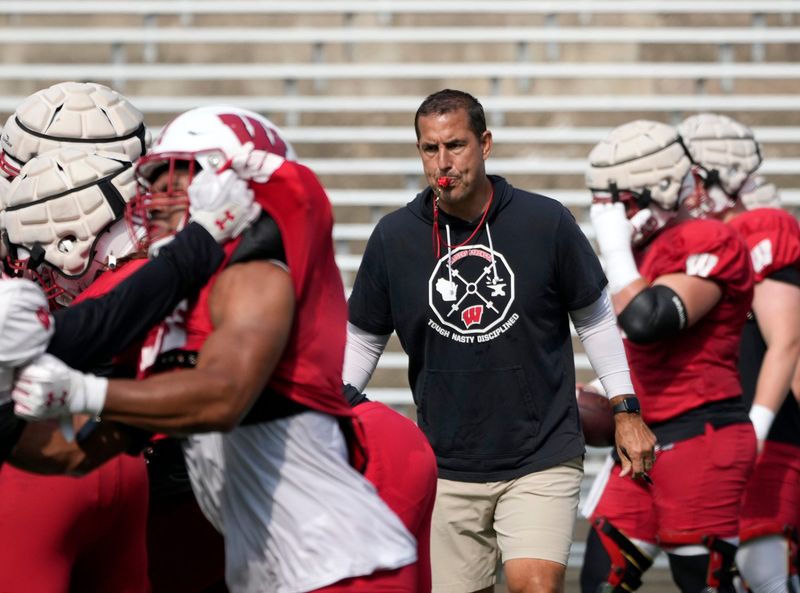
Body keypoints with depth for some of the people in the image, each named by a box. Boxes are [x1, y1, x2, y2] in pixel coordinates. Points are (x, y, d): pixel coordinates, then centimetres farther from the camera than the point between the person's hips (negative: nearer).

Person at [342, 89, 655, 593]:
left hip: (543, 458, -2)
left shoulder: (545, 222, -5)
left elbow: (594, 318, 8)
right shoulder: (394, 237, -1)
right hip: (448, 469, 2)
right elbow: (363, 339, 11)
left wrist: (626, 409, 6)